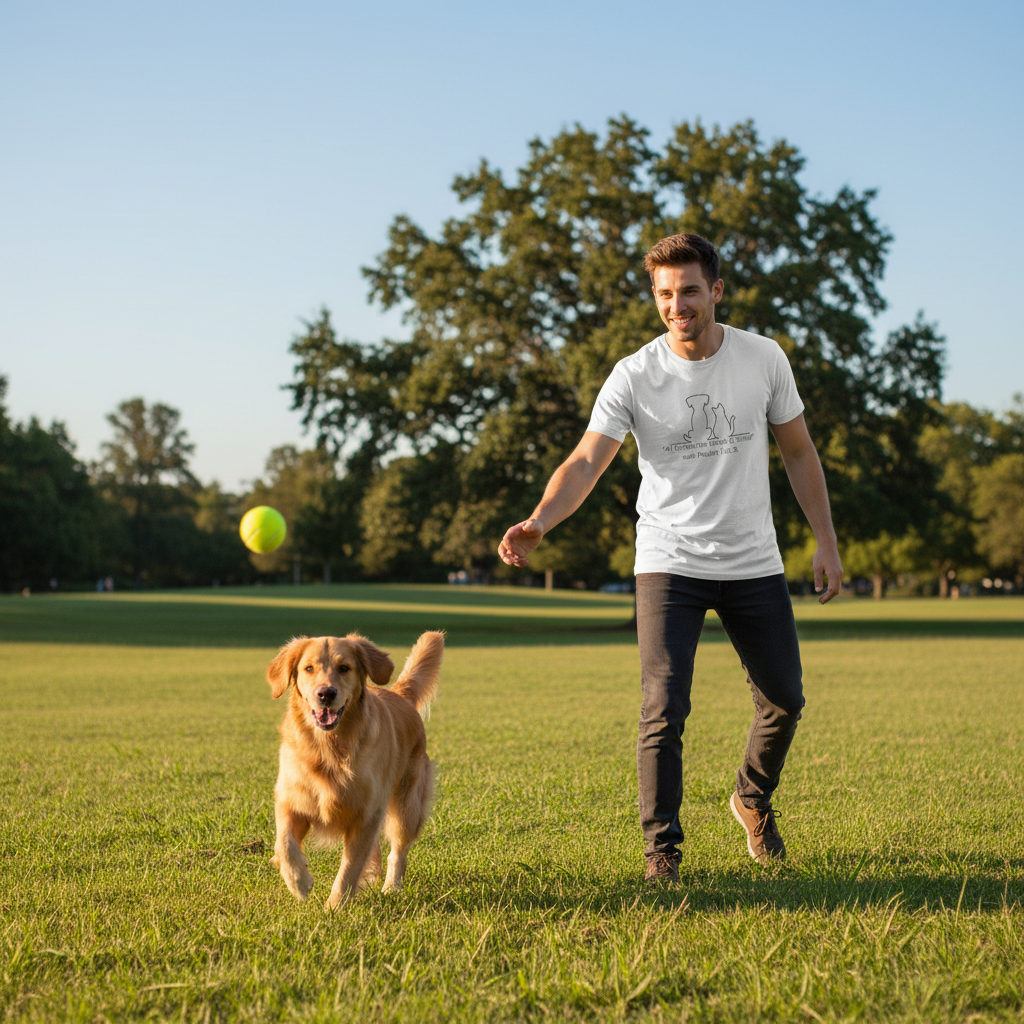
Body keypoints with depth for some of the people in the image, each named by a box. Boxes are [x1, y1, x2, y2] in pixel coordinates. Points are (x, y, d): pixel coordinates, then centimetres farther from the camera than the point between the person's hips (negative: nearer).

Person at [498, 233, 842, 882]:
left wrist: (826, 542, 4)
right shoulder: (635, 375, -10)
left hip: (754, 562, 3)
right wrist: (537, 524, -36)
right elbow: (587, 461, -19)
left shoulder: (764, 359, -2)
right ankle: (662, 848, 3)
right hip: (669, 562, -3)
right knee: (665, 710, -11)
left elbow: (799, 453, 8)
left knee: (784, 700, 11)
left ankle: (754, 800, 39)